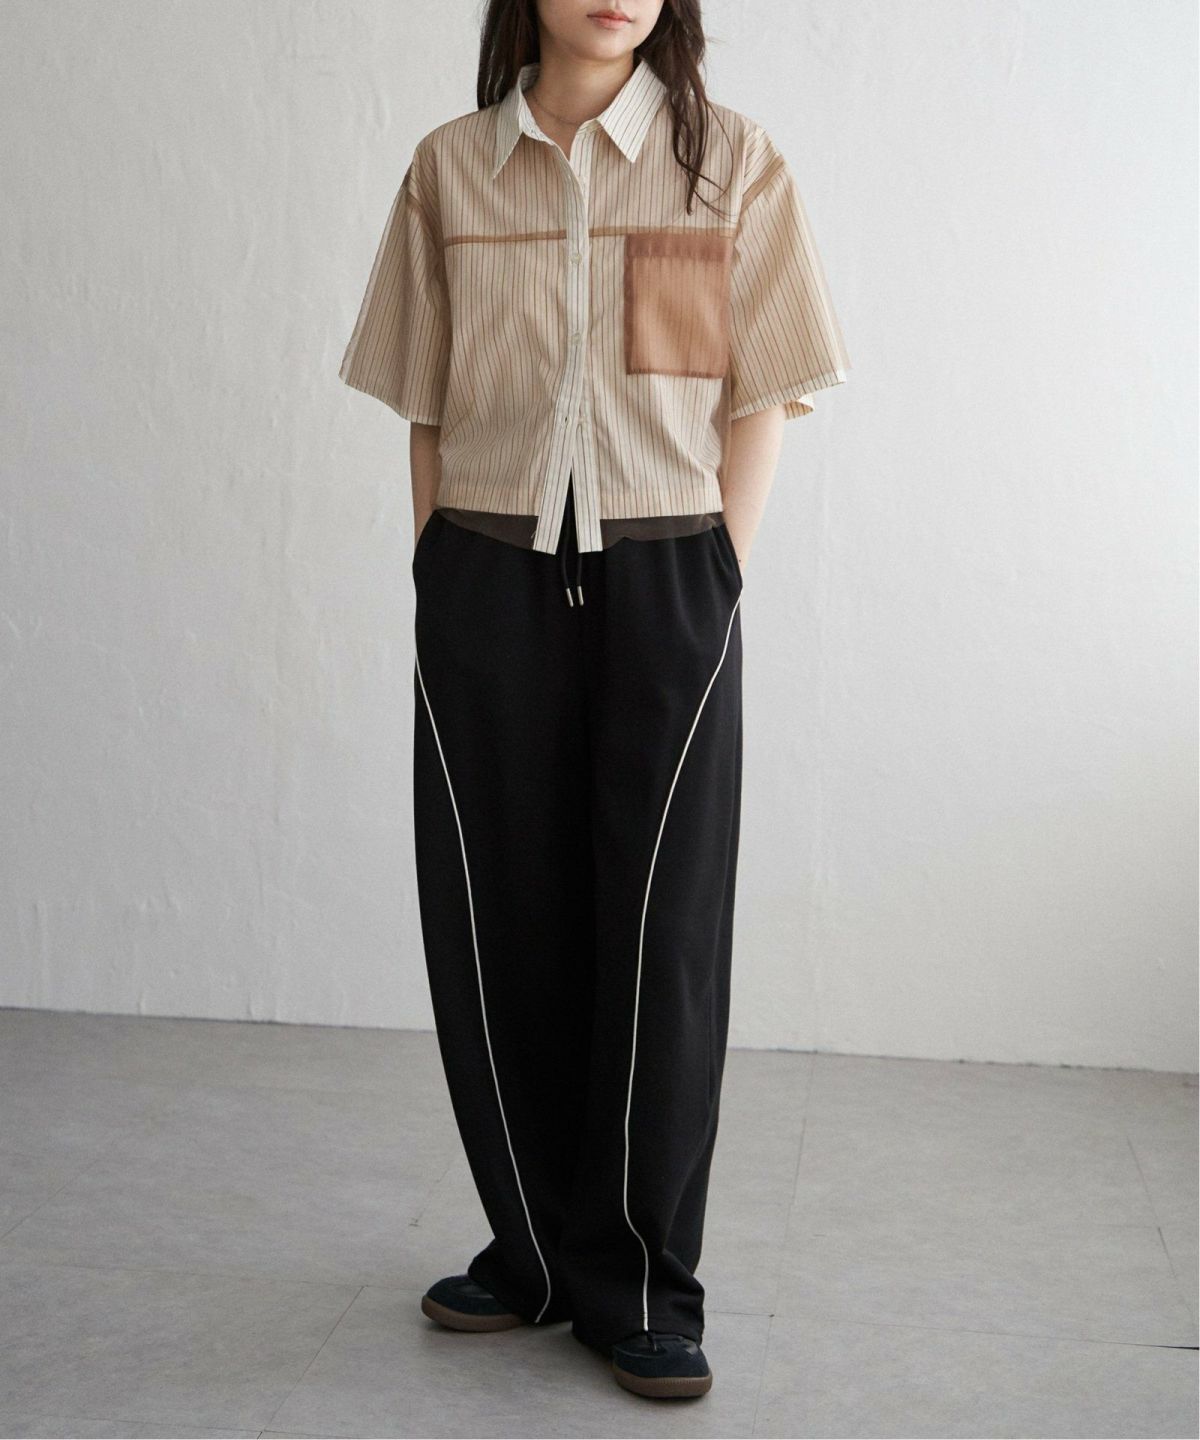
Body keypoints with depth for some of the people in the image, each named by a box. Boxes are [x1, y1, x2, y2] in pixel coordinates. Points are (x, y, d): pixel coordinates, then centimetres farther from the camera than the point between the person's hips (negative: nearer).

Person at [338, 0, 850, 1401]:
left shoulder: (731, 162, 3)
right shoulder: (449, 167, 7)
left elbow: (756, 402, 2)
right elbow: (426, 406, 9)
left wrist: (711, 583, -5)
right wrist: (447, 578, 2)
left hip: (666, 579, -1)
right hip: (485, 586, 2)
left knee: (661, 931, 0)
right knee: (496, 921, 5)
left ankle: (644, 1286, 13)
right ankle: (534, 1245, 23)